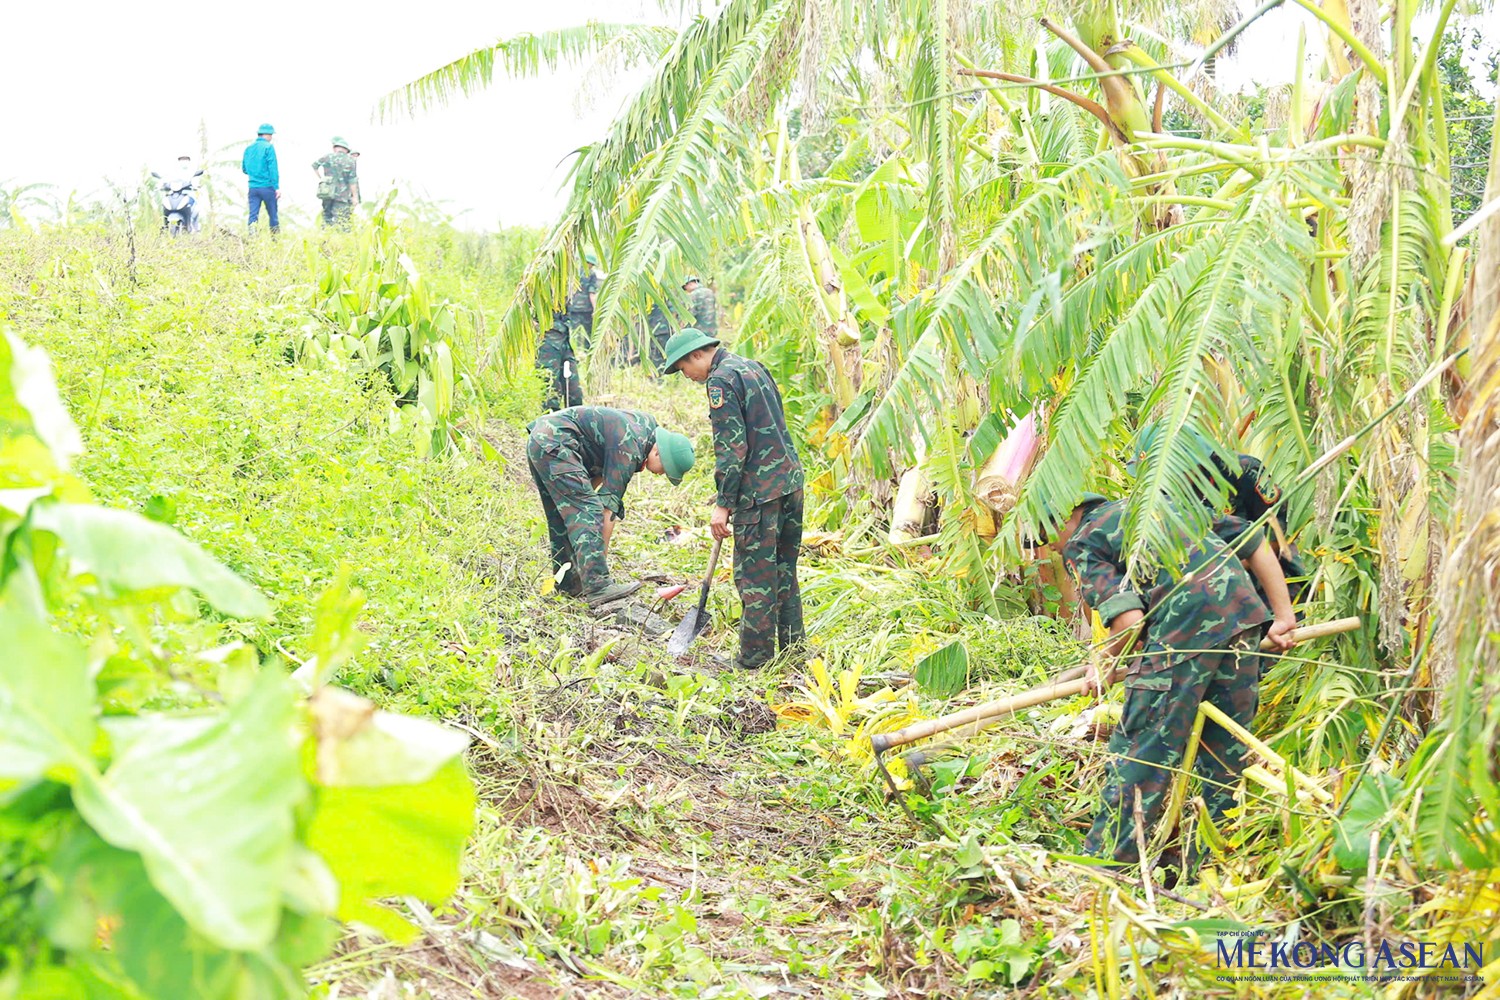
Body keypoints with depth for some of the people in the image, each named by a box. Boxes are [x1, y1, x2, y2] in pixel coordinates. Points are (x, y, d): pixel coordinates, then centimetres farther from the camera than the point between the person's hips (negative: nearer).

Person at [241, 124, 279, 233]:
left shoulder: (248, 148, 11)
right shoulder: (268, 147, -6)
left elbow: (244, 169, 18)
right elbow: (273, 168, -12)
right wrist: (277, 187, -12)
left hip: (253, 187, 4)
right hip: (267, 187, -4)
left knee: (253, 215, 0)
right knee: (272, 215, 6)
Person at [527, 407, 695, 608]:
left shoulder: (649, 425, 9)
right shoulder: (628, 451, -18)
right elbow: (609, 507, -18)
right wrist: (601, 556, -17)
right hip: (555, 442, -11)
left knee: (561, 519, 12)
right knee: (587, 511, -18)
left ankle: (569, 584, 16)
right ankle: (598, 587, -27)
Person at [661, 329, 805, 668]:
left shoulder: (721, 380, -11)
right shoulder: (754, 367, 17)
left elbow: (731, 448, -17)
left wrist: (723, 504, -14)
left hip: (759, 488, -9)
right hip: (791, 480, 9)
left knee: (754, 576, -2)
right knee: (784, 569, 17)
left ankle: (755, 659, 3)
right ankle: (793, 649, 23)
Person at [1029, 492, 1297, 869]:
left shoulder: (1081, 545, 5)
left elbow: (1130, 619, -11)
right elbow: (1254, 542, 24)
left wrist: (1106, 664, 8)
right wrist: (1283, 616, 23)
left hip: (1184, 634, -7)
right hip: (1245, 617, 7)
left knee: (1136, 757, 1)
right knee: (1225, 757, 16)